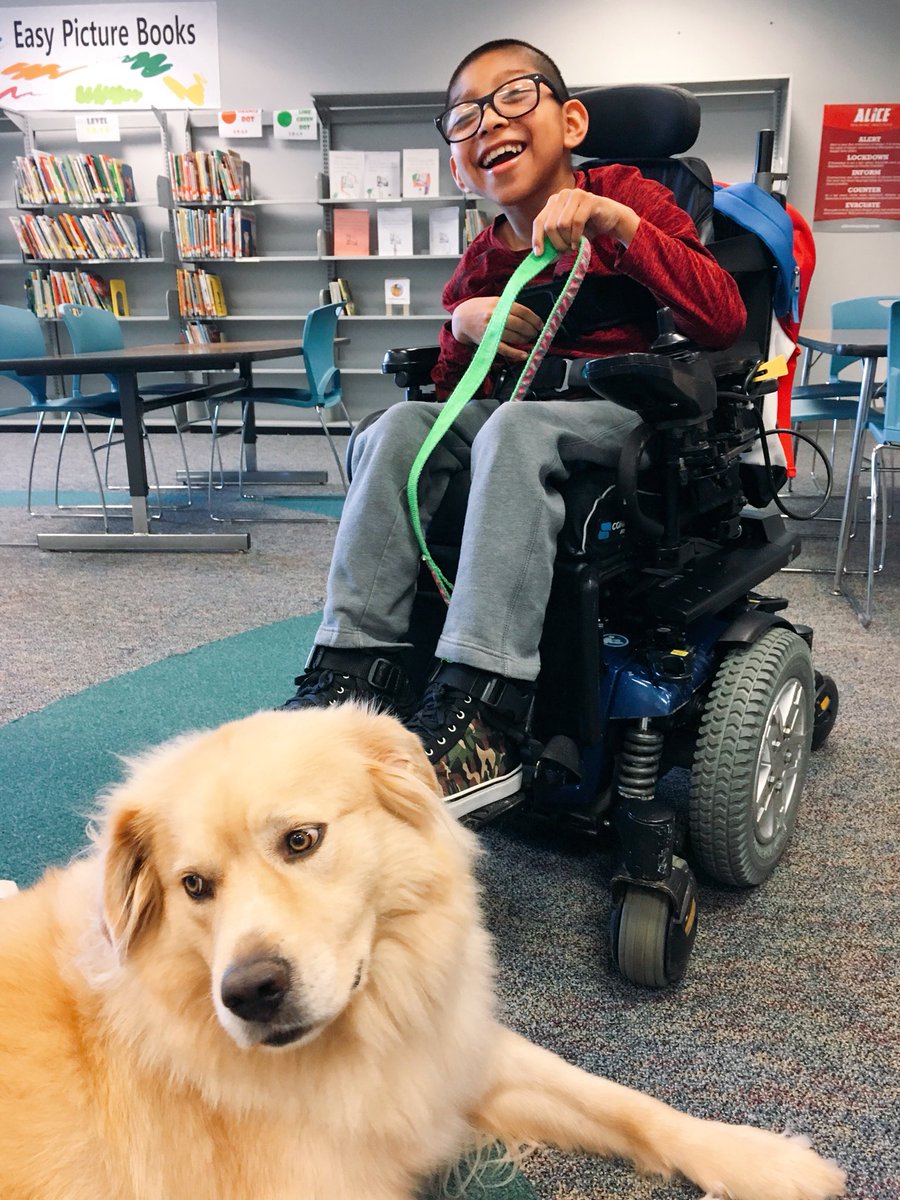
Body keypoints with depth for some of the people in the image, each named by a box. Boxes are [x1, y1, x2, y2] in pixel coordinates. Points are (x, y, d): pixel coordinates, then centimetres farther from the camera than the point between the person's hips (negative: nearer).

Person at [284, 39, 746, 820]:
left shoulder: (629, 196, 4)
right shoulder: (482, 263, 17)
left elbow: (724, 321, -11)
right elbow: (455, 393, 17)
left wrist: (616, 223, -19)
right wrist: (464, 327, -3)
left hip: (626, 412, -5)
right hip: (519, 409, 5)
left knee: (515, 428, -35)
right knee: (400, 427, -19)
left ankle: (478, 712, -41)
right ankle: (357, 663, -23)